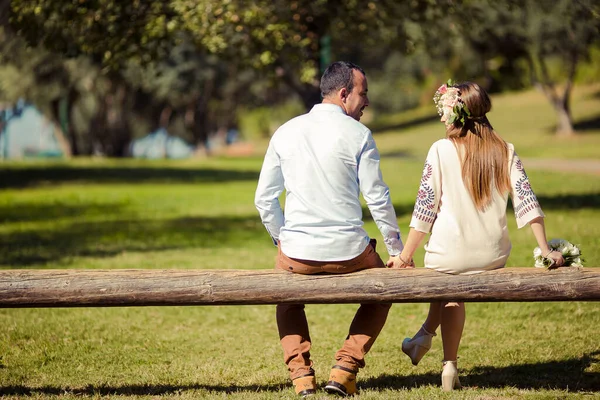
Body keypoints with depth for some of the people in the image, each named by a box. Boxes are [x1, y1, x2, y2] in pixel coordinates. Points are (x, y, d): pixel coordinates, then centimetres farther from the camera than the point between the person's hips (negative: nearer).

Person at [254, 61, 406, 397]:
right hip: (348, 252, -2)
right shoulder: (358, 134, -5)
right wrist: (398, 252, 6)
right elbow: (378, 199, -4)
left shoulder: (285, 132, 5)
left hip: (296, 254, 3)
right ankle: (345, 369, 11)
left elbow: (264, 199, 8)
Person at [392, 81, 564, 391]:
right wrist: (546, 250, 1)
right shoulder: (504, 151, 1)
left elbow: (425, 208, -7)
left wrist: (405, 256, -1)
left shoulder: (441, 150, -7)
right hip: (492, 257, 3)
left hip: (450, 256, -3)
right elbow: (527, 202, -4)